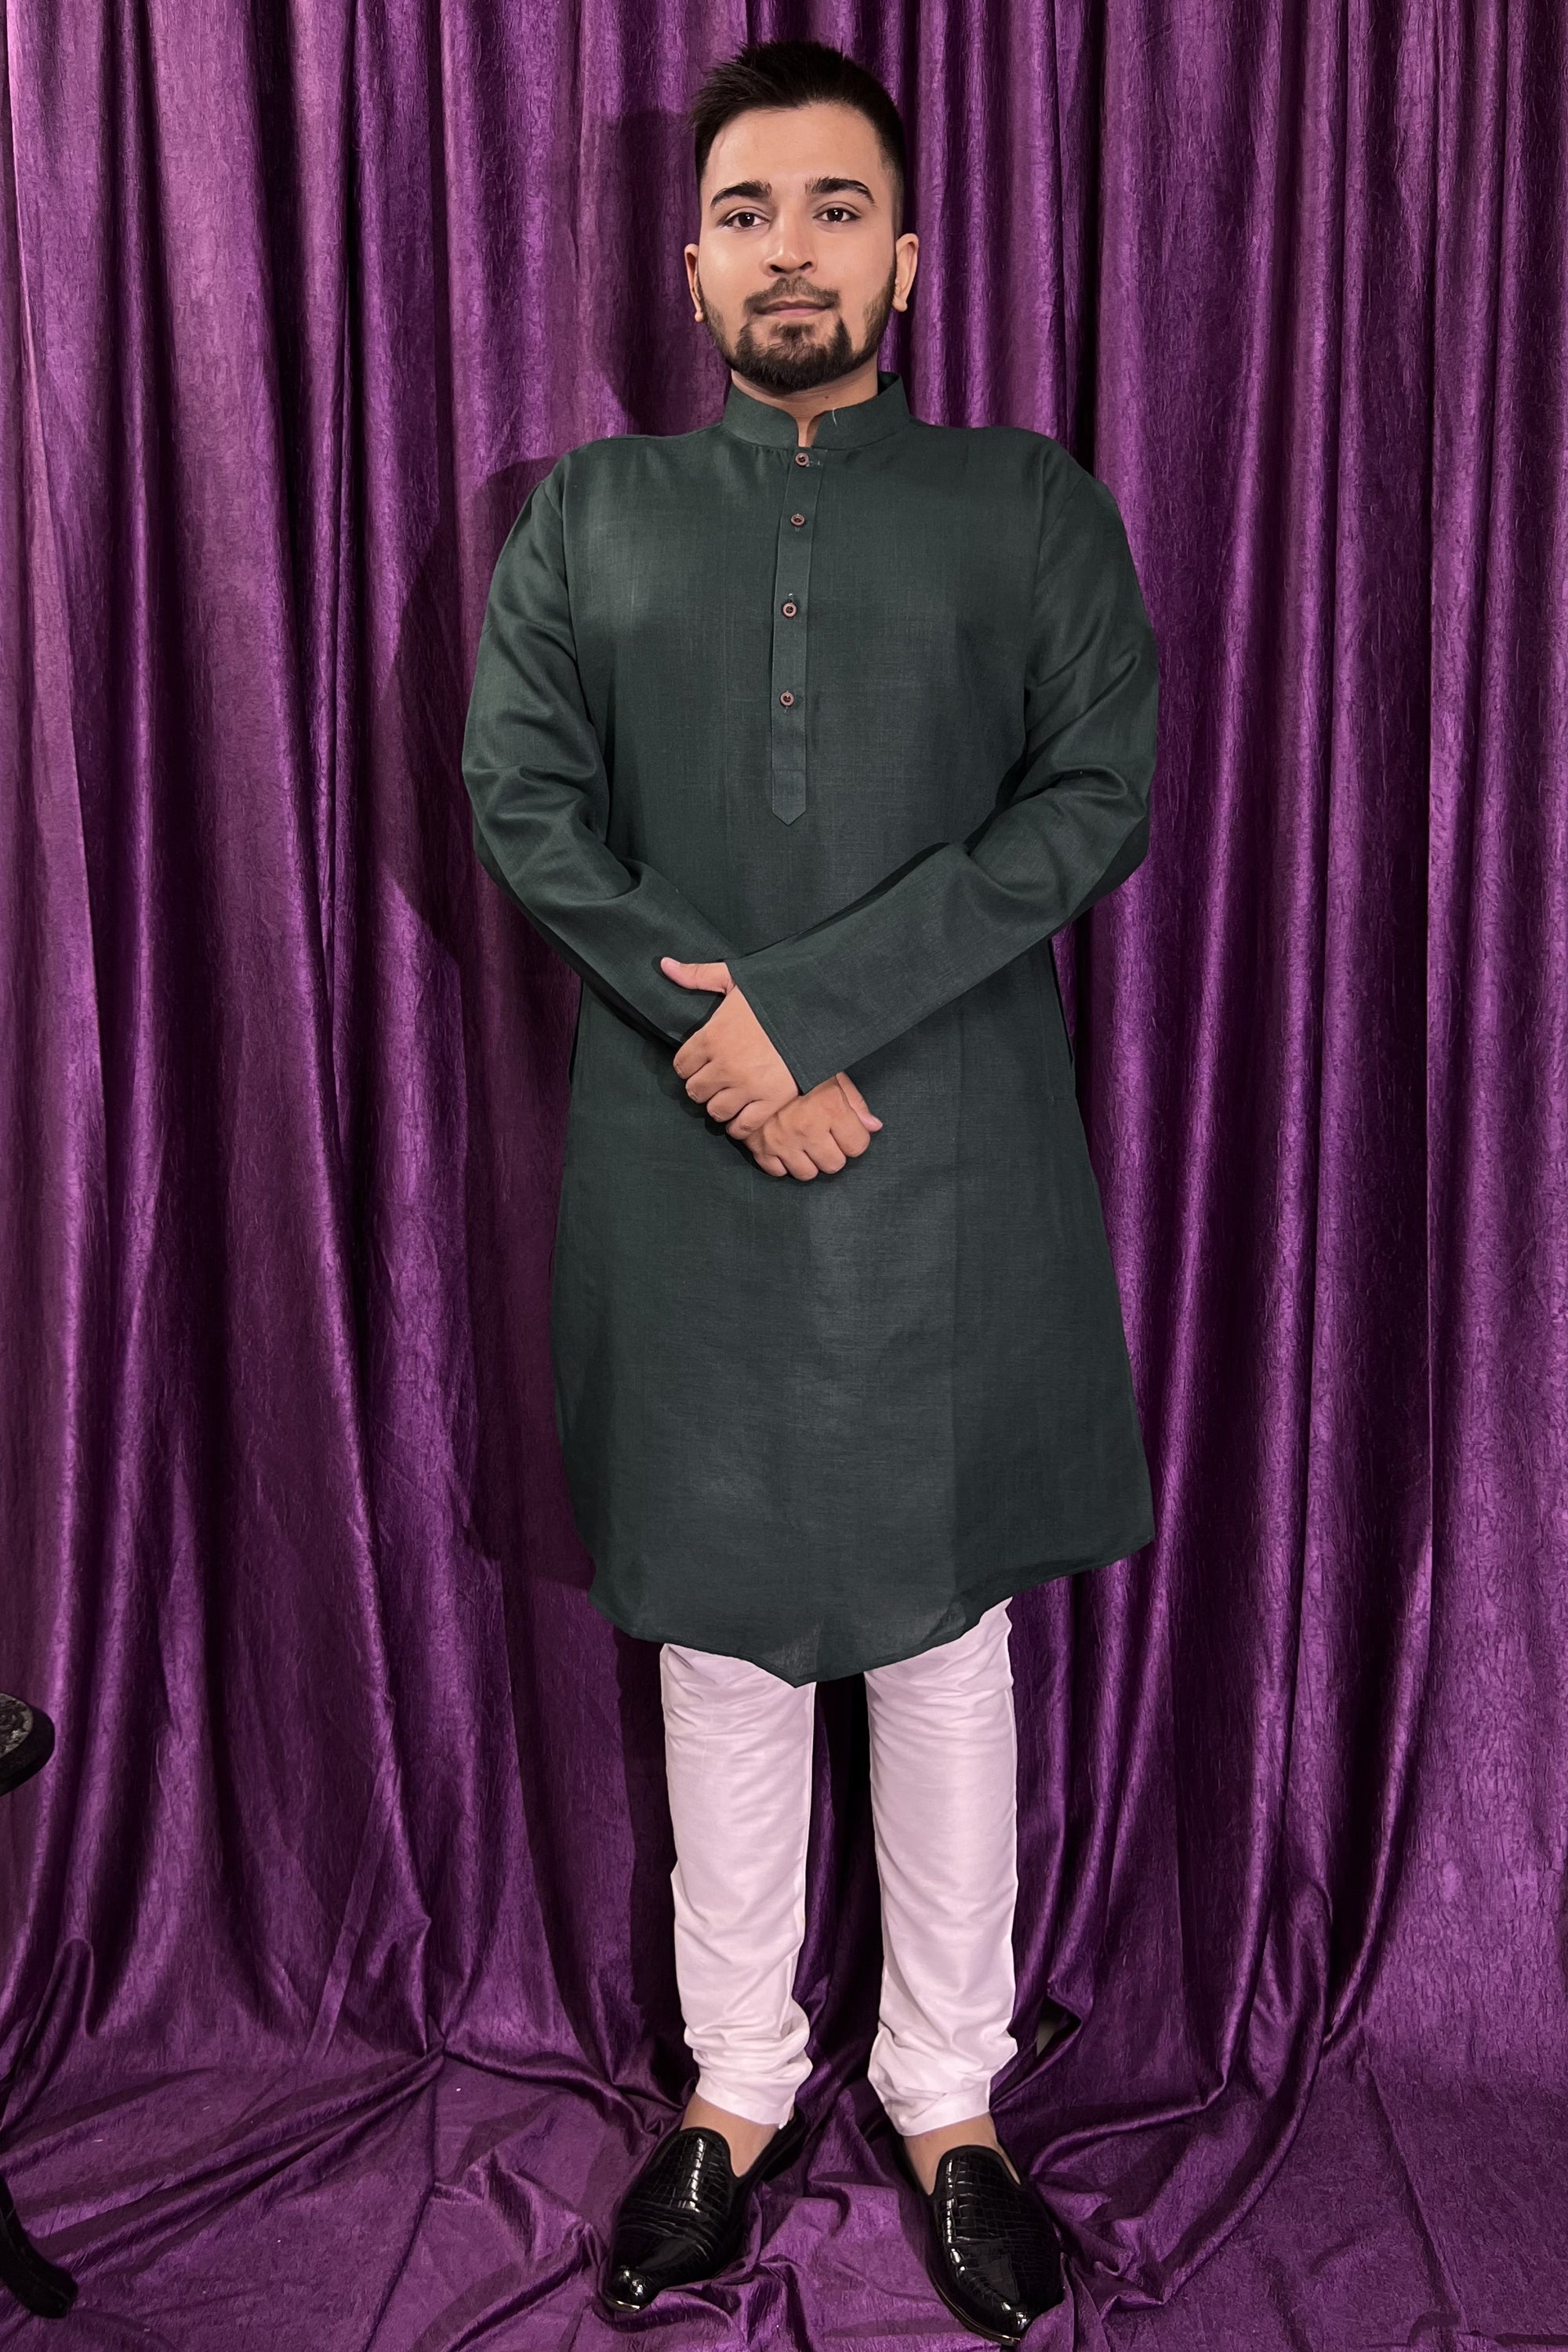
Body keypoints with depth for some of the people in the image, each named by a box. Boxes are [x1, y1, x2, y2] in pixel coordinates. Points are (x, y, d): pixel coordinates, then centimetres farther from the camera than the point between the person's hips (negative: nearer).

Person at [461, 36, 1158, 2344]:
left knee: (940, 1636, 8)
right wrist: (725, 1041, -13)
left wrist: (818, 998, -16)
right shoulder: (585, 515, 11)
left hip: (949, 1160, -1)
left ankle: (952, 2100, 26)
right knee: (718, 1635, 11)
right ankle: (738, 2083, 29)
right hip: (680, 1161, 2)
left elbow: (1100, 792, -6)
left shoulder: (1034, 505, 6)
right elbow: (519, 792, 0)